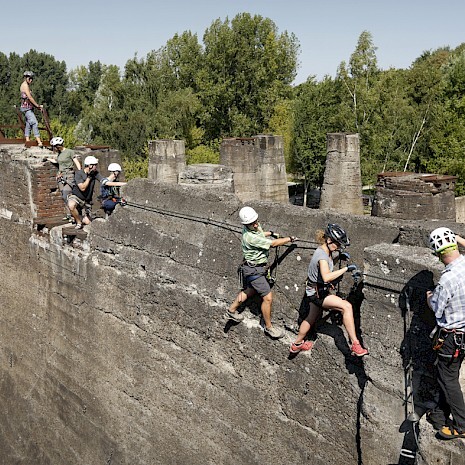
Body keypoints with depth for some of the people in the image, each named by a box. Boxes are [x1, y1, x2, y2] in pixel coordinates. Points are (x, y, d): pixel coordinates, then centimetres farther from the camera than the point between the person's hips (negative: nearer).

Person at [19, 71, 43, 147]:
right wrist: (37, 105, -12)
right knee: (34, 123, -16)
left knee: (28, 124, 9)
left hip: (28, 107, 10)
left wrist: (36, 106, 15)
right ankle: (39, 141, -22)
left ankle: (27, 141, 10)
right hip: (27, 107, -10)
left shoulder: (25, 85, 19)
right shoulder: (25, 85, -12)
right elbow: (30, 97, -17)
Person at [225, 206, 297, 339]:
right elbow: (273, 243, -25)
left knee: (249, 291, 27)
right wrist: (290, 239, -13)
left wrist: (270, 233, 8)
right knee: (268, 298, -6)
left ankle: (231, 311, 43)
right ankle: (268, 327, 11)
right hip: (254, 269, -10)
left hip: (257, 267, 10)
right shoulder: (249, 237, -32)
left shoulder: (255, 226, -3)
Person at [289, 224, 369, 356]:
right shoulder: (322, 255, -27)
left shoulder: (327, 252, 3)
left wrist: (339, 256, 6)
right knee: (346, 306, -19)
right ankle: (355, 345, -19)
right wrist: (345, 269, -39)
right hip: (317, 292, -11)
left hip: (316, 291, 11)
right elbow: (327, 277, -43)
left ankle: (297, 344, 44)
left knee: (312, 317, 25)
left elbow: (330, 259, 26)